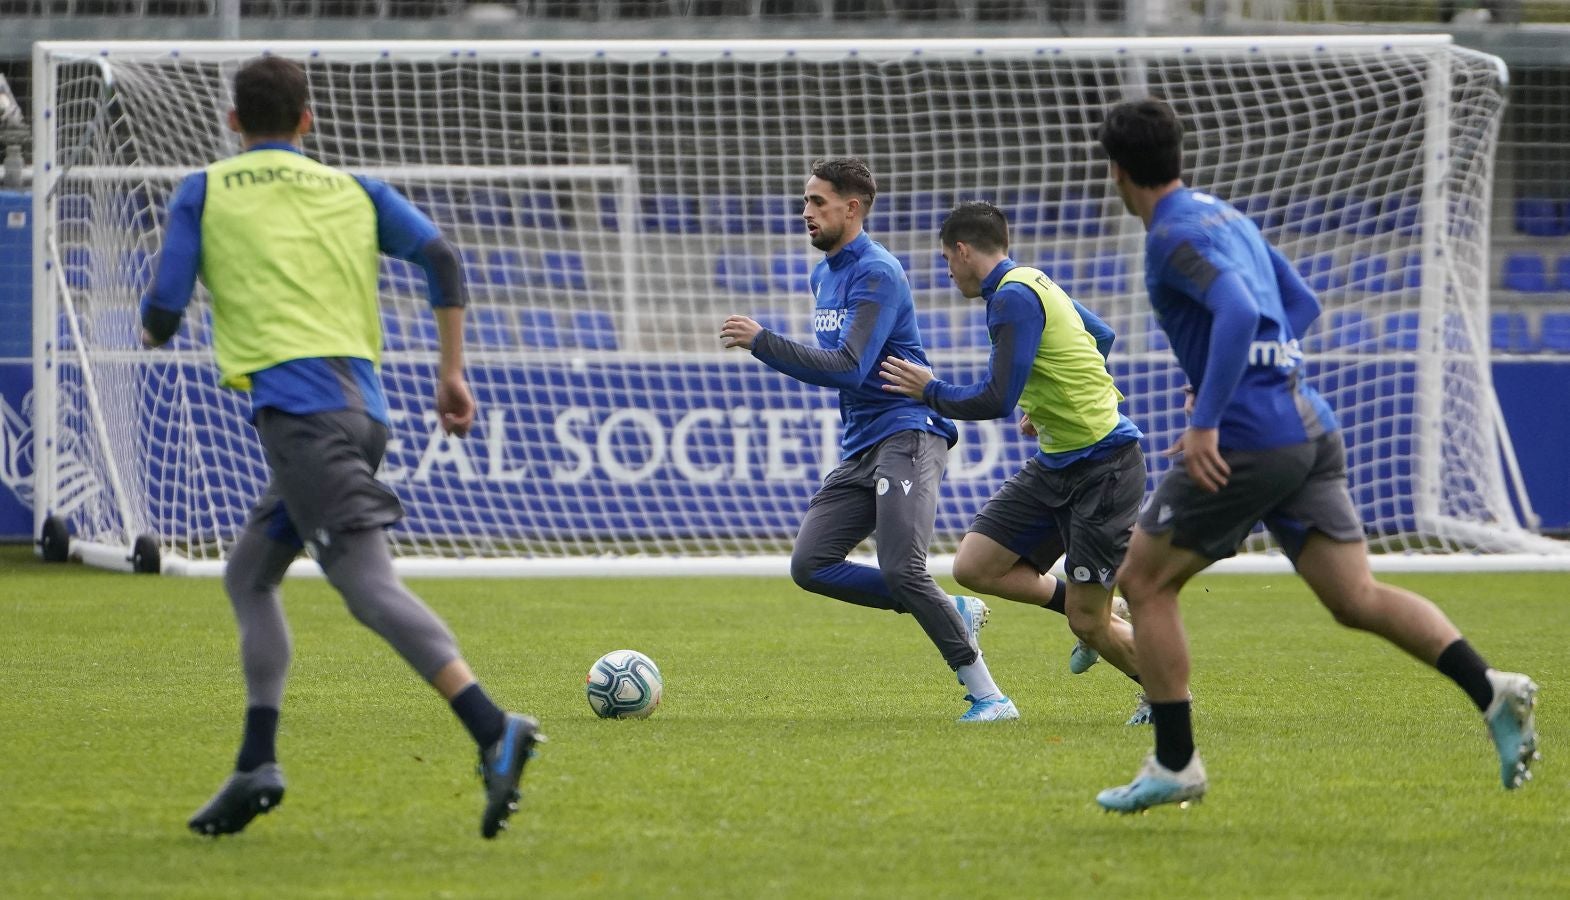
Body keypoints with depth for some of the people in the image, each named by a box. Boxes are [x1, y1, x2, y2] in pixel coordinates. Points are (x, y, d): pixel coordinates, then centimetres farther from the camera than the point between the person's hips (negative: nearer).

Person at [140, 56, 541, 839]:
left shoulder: (204, 193, 10)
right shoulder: (354, 191, 20)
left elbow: (162, 315, 4)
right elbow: (439, 257, 6)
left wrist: (153, 329, 28)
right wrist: (452, 372, 12)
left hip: (296, 404, -6)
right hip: (362, 404, 6)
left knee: (368, 583, -18)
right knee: (249, 576, 21)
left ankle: (494, 731, -36)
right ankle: (257, 767, 12)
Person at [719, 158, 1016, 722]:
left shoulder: (876, 274, -14)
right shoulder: (823, 276, 16)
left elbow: (850, 369, -24)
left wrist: (763, 343, -26)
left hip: (907, 435, -10)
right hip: (860, 446, 10)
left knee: (902, 571, -21)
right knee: (810, 565, -3)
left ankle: (989, 697, -14)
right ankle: (953, 613, 4)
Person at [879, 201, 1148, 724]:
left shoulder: (1014, 297, -18)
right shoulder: (1034, 284, 12)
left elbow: (997, 401, -22)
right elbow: (1101, 337, 29)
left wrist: (930, 392, -5)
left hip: (1103, 468, -10)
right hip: (1056, 465, 10)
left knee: (1089, 625, -5)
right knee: (974, 567, 0)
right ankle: (1087, 610, 15)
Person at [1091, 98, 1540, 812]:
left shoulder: (1175, 236, -8)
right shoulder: (1227, 218, 20)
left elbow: (1239, 312, -25)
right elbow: (1301, 305, 30)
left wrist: (1205, 423, -24)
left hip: (1249, 440, -8)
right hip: (1311, 429, 8)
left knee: (1144, 583, 6)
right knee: (1357, 598, 2)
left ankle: (1175, 765, 7)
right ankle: (1491, 691, -18)